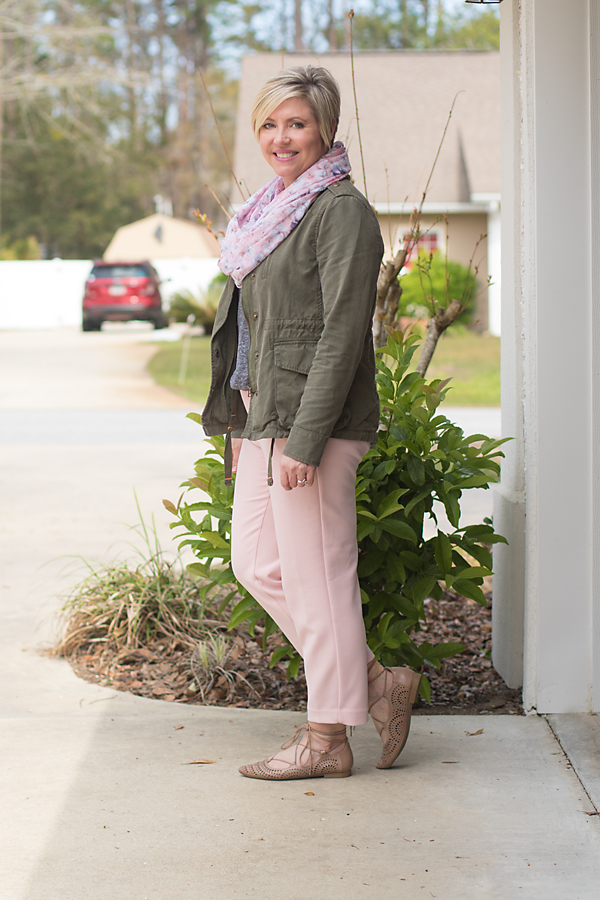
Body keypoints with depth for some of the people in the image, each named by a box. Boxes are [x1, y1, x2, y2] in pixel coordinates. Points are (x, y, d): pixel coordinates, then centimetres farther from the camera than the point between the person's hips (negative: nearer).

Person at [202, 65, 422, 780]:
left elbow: (342, 332, -18)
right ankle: (376, 680, 20)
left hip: (311, 422, -10)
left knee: (316, 575, -2)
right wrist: (242, 427, 19)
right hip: (262, 416, 10)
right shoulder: (271, 210, 17)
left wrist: (304, 440, -22)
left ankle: (327, 740, 11)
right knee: (255, 562, 11)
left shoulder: (342, 210, -12)